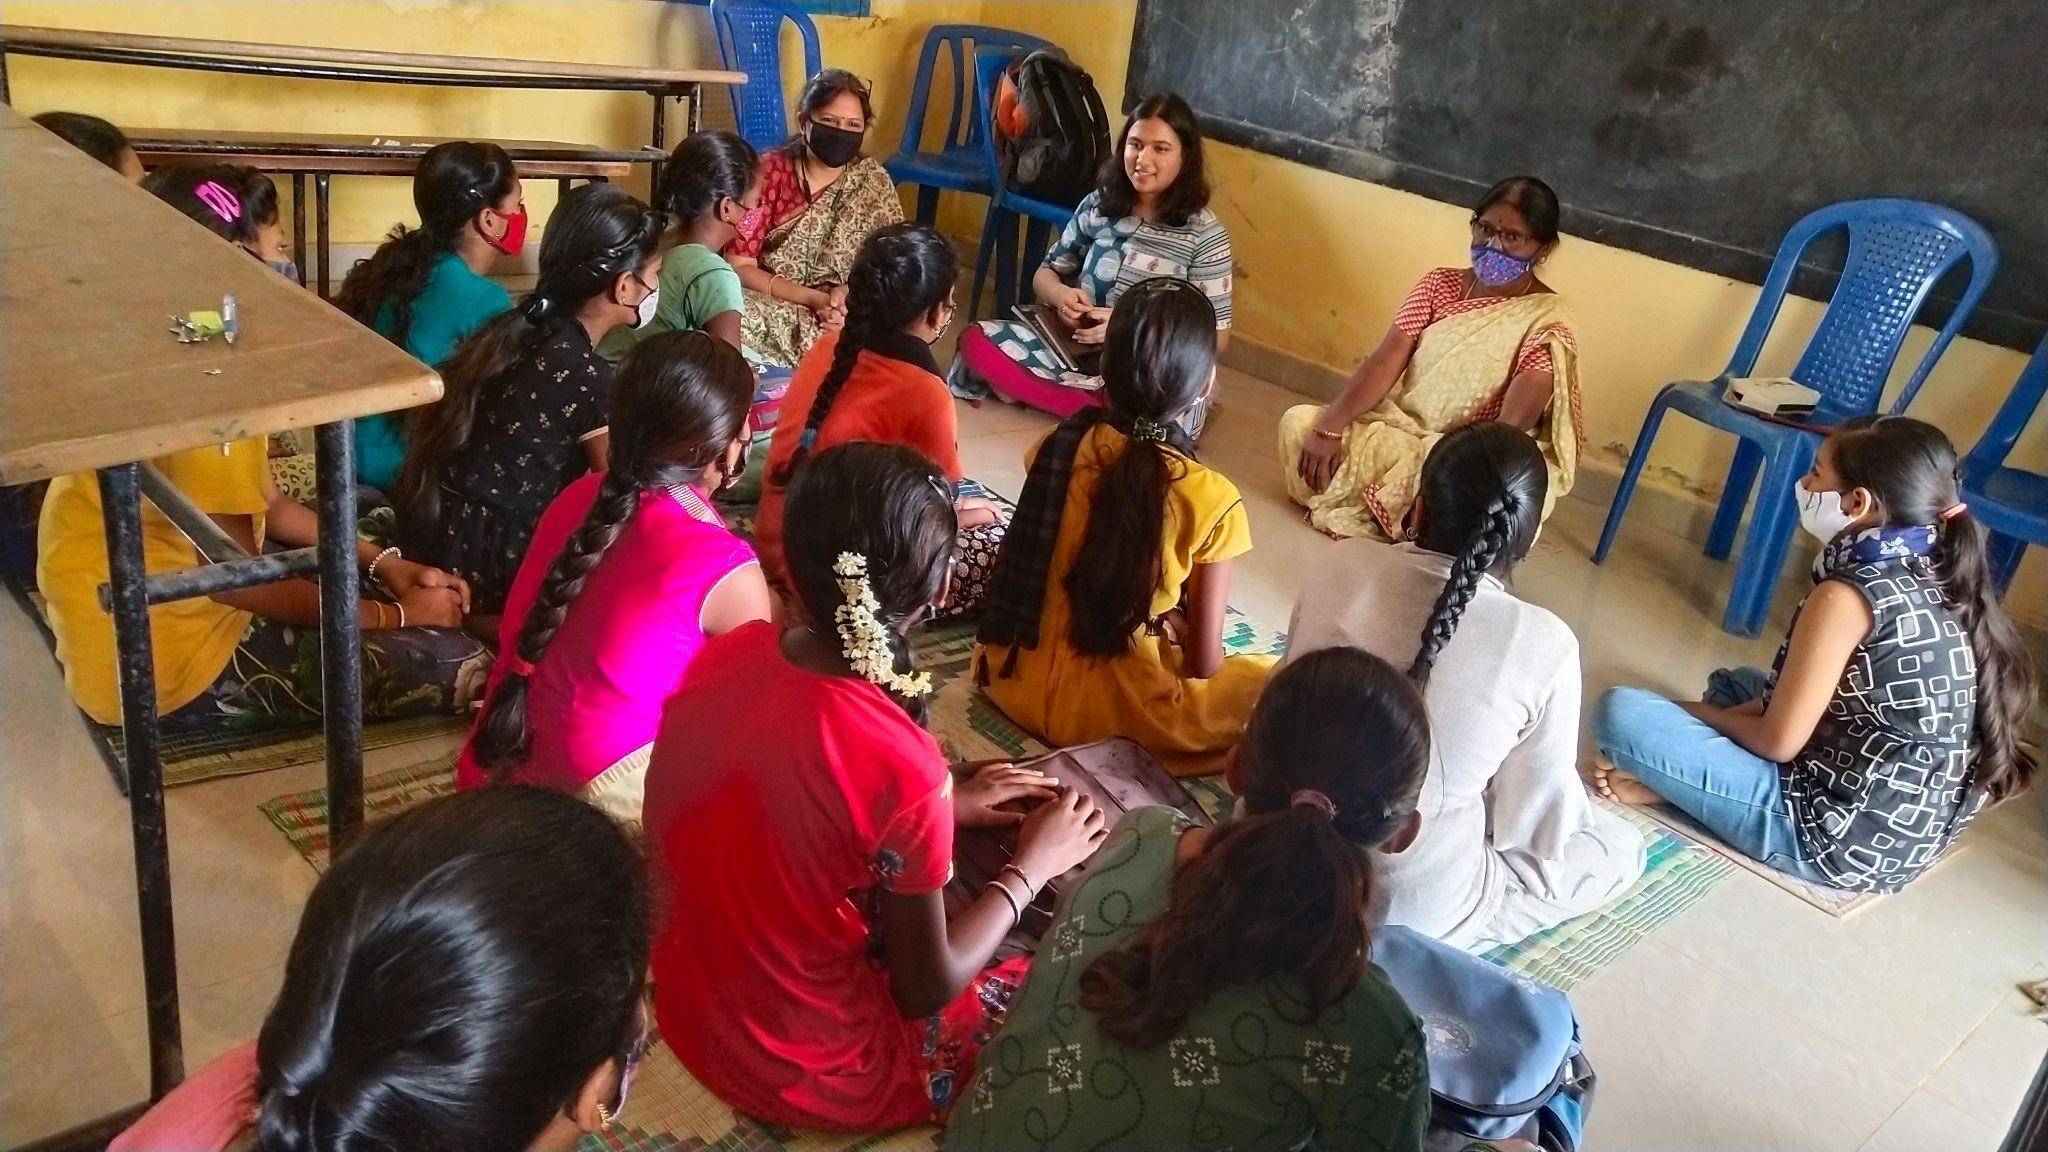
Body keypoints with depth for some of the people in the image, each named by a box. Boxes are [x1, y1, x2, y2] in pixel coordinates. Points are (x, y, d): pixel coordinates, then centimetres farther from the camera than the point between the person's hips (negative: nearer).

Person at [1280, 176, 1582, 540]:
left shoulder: (1547, 323, -12)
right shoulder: (1440, 284, 1)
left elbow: (1511, 428, -20)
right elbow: (1385, 363, -8)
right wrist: (1328, 428, -22)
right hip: (1397, 427, 4)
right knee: (1299, 423, -16)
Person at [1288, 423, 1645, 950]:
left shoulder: (1342, 565, -10)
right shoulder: (1542, 647, -19)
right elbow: (1538, 828, -9)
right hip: (1414, 907, -5)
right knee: (1620, 846, 19)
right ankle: (1441, 943, 9)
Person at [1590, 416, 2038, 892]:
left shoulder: (1847, 596, -21)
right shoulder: (1936, 575, 4)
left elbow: (1777, 742, -15)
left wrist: (1691, 711, 3)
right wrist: (1724, 712, 7)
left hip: (1843, 840, -9)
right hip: (1914, 831, 9)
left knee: (1622, 711, -15)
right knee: (1737, 684, 26)